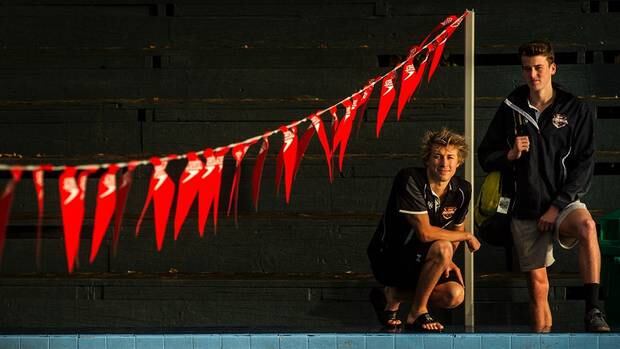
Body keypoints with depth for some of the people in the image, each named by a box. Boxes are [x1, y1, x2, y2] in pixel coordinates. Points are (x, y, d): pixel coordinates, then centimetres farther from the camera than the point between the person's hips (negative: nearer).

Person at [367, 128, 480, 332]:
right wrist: (467, 237, -16)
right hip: (388, 259, -7)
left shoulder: (462, 190, -1)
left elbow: (457, 228, 14)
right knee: (442, 247, -33)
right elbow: (425, 232, -27)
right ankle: (417, 313, -17)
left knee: (455, 296, -18)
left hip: (420, 261, 7)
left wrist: (446, 260, -6)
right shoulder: (410, 180, -22)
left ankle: (392, 296, 5)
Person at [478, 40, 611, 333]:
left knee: (586, 226, -35)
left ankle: (593, 311, -37)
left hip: (564, 203, -3)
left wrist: (557, 207, -11)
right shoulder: (510, 109, 8)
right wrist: (510, 154, -9)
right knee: (538, 284, -1)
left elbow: (584, 165, -3)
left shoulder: (576, 111, 2)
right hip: (525, 209, 3)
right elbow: (485, 157, 14)